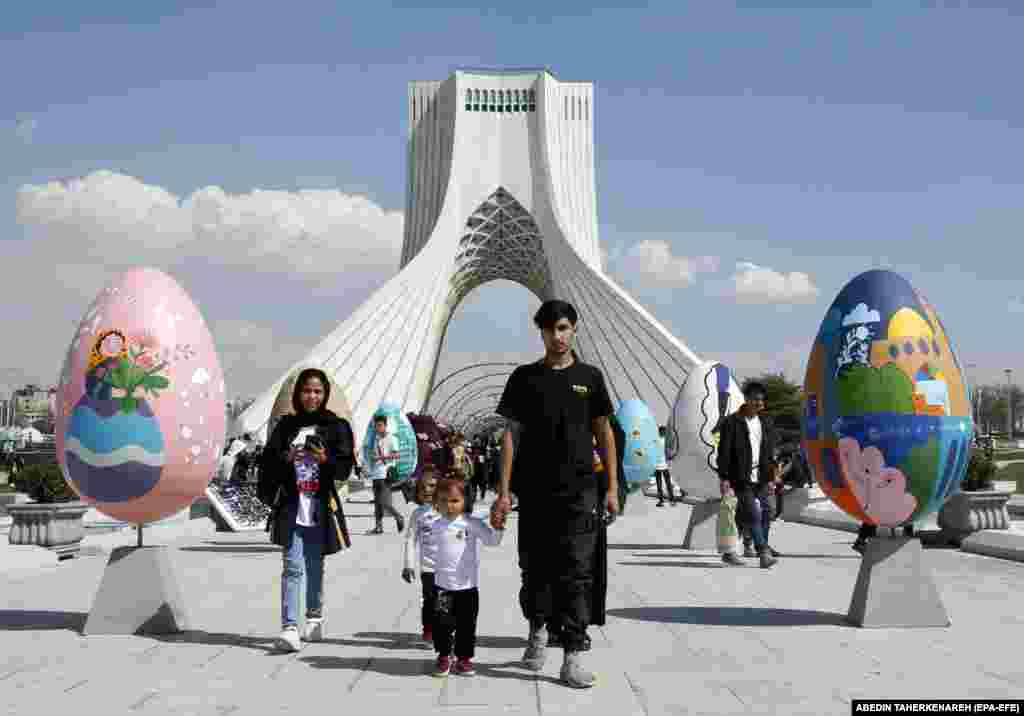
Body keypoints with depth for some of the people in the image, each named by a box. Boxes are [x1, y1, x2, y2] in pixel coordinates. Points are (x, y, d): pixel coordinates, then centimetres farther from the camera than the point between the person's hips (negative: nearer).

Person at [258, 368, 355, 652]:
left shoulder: (337, 426, 1)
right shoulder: (286, 425, 5)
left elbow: (345, 469, -2)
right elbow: (268, 461, 5)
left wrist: (326, 459, -21)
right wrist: (286, 458, -14)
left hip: (321, 508, 0)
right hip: (291, 507, 0)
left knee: (315, 567, 13)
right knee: (292, 567, -8)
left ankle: (315, 618, 30)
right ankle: (289, 627, -10)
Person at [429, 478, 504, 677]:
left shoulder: (473, 523, -6)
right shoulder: (436, 526, 3)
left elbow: (492, 540, -11)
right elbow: (429, 543, 18)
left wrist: (497, 526, -26)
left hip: (468, 585, -1)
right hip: (443, 584, 1)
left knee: (466, 624, 7)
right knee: (442, 623, 4)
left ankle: (464, 658, 23)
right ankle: (443, 656, 24)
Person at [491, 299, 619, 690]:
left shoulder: (589, 377, 6)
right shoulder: (524, 377, 4)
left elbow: (604, 433, 10)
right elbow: (511, 434, 1)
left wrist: (612, 488, 5)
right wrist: (503, 492, -5)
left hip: (579, 491, 0)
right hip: (534, 492, 0)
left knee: (576, 574, -2)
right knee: (535, 568, 10)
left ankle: (572, 657, 4)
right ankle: (538, 628, 37)